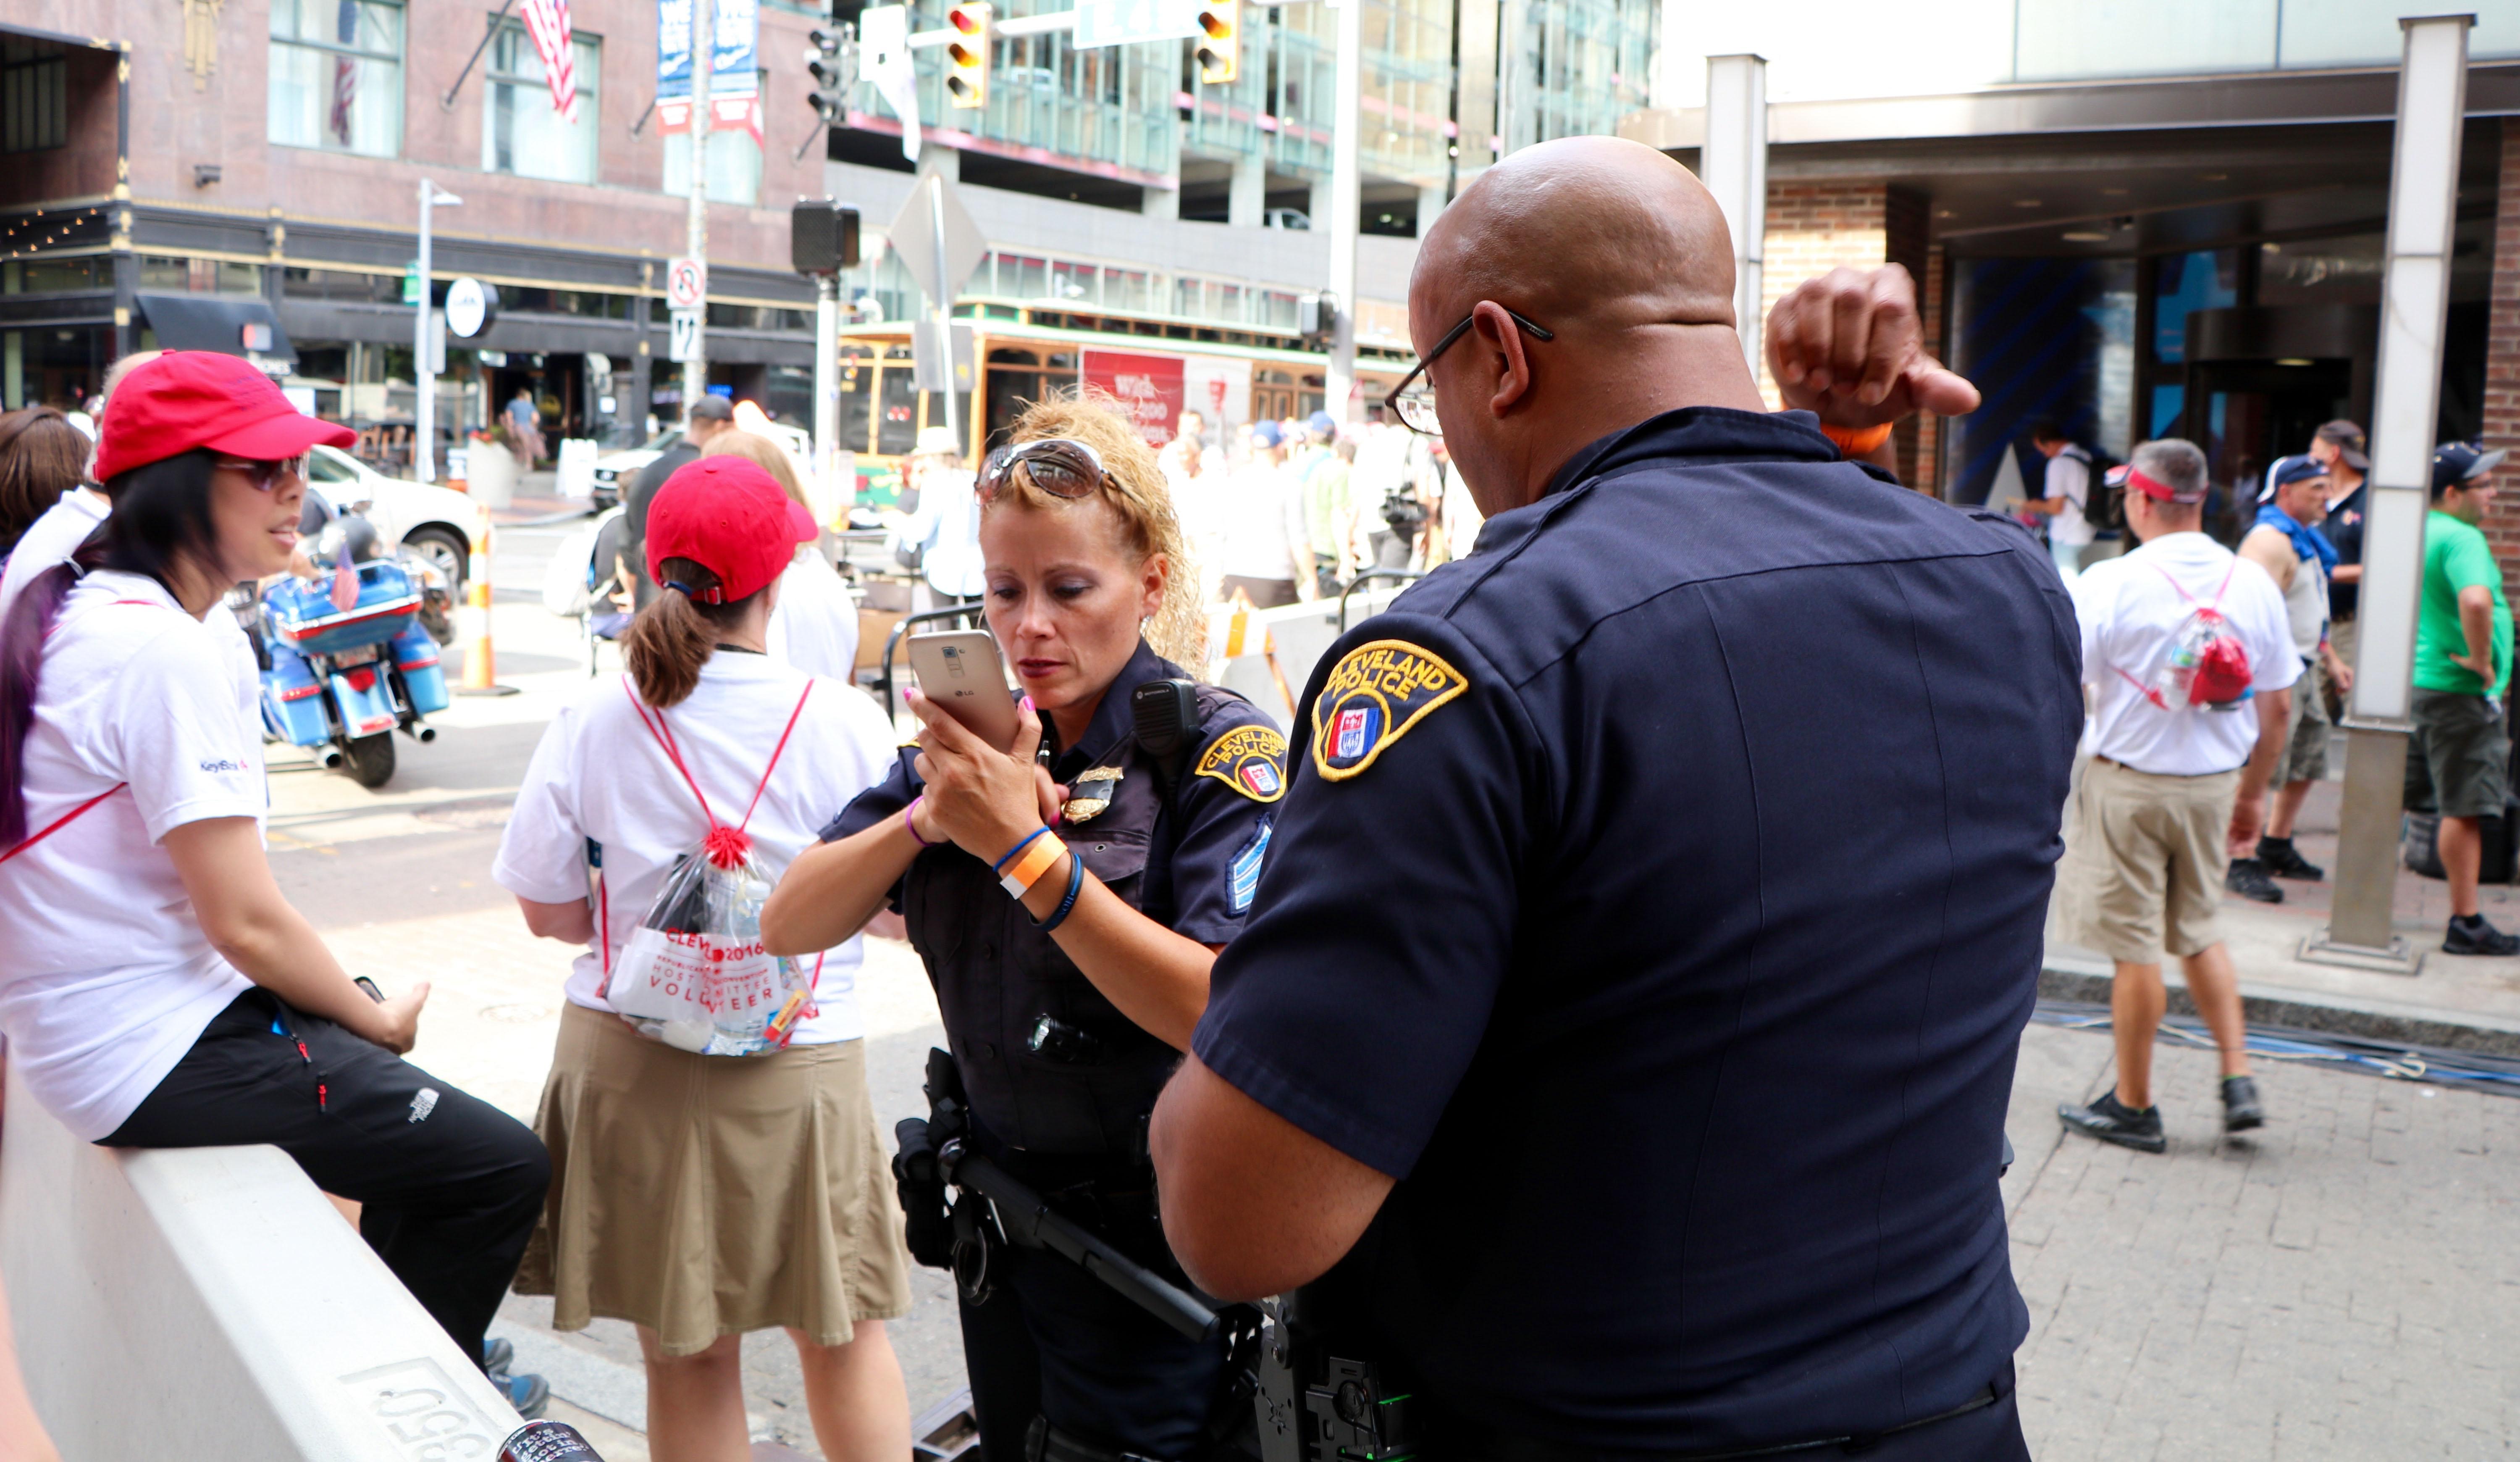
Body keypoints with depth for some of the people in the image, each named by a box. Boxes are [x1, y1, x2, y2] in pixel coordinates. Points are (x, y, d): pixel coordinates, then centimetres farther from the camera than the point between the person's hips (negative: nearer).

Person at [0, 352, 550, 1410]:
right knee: (504, 1168, -9)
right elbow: (245, 921, -22)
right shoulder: (163, 652, -22)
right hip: (157, 1049, -10)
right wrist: (379, 1022, -5)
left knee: (429, 1122, 24)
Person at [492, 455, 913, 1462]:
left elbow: (547, 910, 0)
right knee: (843, 1334, 18)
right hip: (800, 1064, -1)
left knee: (689, 1355, 15)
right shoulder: (847, 724, -12)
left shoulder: (594, 721, -8)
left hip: (627, 1055, 2)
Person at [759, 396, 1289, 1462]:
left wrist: (1024, 848, -32)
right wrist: (929, 815, -22)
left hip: (1150, 1245, -5)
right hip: (1001, 1219, 6)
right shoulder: (979, 736, 1)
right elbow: (788, 927, -4)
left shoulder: (1220, 752, -15)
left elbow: (1219, 1013, -28)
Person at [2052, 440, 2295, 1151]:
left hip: (2130, 784, -5)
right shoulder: (2255, 584, 1)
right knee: (2201, 932, 22)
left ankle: (2134, 1106, 15)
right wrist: (2252, 796, 16)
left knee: (2136, 948, 4)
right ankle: (2239, 1081, 17)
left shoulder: (2110, 583, -14)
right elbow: (2278, 710, 5)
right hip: (2215, 784, 5)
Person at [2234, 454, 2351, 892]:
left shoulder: (2306, 540, 17)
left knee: (2306, 764, 18)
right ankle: (2242, 863, -10)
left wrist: (2331, 660, 25)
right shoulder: (2269, 541, -17)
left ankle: (2278, 848, 31)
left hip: (2304, 671, 11)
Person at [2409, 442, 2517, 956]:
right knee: (2465, 808, -3)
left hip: (2417, 682, 9)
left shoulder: (2418, 533, 11)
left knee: (2396, 797, 15)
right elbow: (2475, 600, -37)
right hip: (2459, 691, -9)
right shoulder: (2463, 538, -18)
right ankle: (2466, 924, 1)